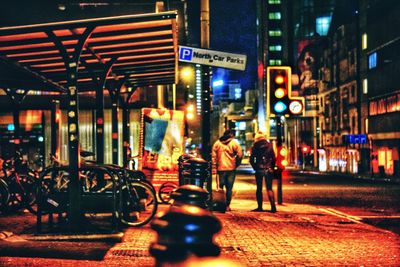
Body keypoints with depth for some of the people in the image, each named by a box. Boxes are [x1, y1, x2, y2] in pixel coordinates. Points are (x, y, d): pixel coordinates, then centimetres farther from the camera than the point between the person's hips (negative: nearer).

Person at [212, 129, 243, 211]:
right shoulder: (234, 142, -3)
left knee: (220, 187, 10)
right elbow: (240, 154, -8)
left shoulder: (217, 143, 5)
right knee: (229, 188, 4)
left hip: (221, 168, 2)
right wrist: (236, 164, 4)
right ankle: (227, 205, 1)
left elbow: (214, 155, 2)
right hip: (231, 168, -2)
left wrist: (215, 165, 5)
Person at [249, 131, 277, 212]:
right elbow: (273, 158, 2)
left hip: (259, 169, -1)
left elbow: (251, 159, -4)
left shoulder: (255, 147, -2)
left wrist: (255, 167, 7)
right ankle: (273, 207, -8)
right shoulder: (269, 145, 3)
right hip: (268, 169, 1)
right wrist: (272, 167, 11)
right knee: (269, 188, 3)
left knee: (259, 189, 8)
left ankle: (260, 207, 7)